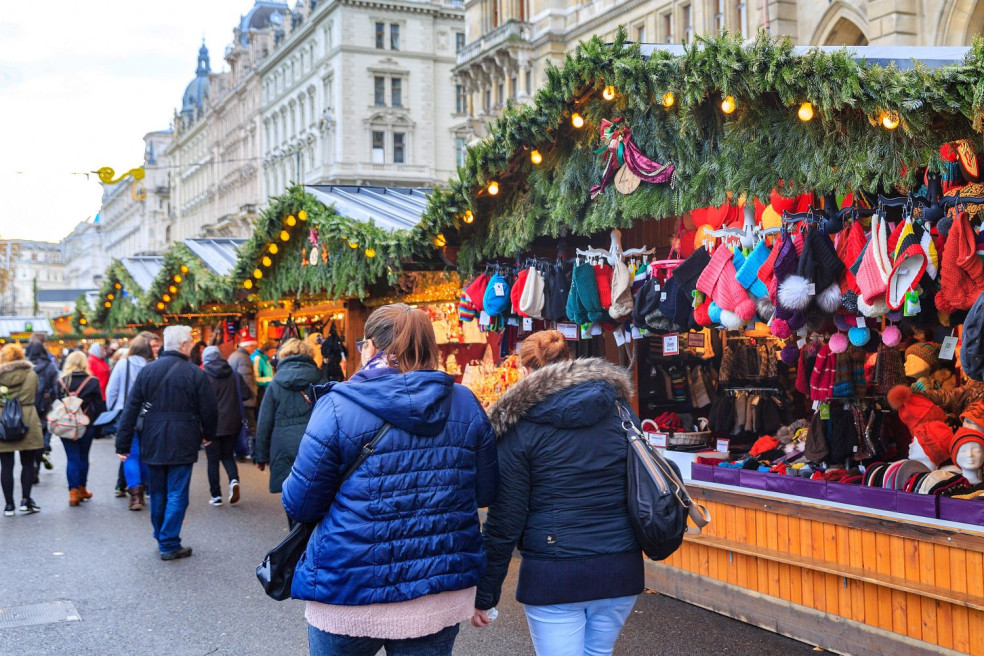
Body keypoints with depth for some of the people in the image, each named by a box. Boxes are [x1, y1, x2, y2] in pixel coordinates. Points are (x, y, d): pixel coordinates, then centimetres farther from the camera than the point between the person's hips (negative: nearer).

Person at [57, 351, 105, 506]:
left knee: (72, 458, 4)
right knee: (83, 457, 14)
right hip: (87, 426, 0)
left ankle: (73, 491, -4)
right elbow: (99, 406, -2)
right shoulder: (92, 382, -5)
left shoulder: (61, 382, -3)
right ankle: (81, 489, 25)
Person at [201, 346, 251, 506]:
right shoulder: (234, 375, 1)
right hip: (232, 423, 3)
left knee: (213, 459, 7)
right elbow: (246, 394, -1)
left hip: (212, 425, -3)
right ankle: (234, 480, -10)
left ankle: (216, 495, 7)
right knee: (228, 455, 17)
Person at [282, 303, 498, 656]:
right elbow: (485, 492, 7)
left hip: (351, 596, -3)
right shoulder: (466, 405, -1)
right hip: (442, 596, 3)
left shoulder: (339, 406, -12)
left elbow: (300, 505, -8)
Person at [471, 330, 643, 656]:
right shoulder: (619, 411, 5)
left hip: (553, 574, -4)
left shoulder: (520, 424, -6)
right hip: (621, 568, 5)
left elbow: (506, 517, -7)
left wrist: (484, 594, 1)